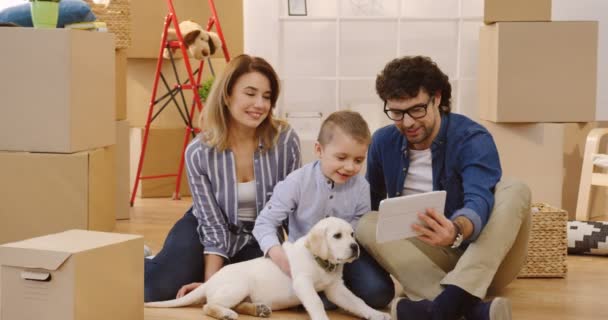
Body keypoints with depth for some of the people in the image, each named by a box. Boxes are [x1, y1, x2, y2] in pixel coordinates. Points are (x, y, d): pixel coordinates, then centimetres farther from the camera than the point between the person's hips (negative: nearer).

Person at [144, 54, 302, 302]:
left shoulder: (286, 141, -21)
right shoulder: (198, 152, -21)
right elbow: (213, 226, -17)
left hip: (261, 239, 1)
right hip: (205, 230, -1)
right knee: (159, 290, -24)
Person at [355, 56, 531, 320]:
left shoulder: (472, 139, -15)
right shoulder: (383, 142, 0)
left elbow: (480, 201, -33)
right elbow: (371, 200, 14)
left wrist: (456, 232, -55)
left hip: (486, 258, -3)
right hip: (430, 257, 3)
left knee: (515, 191, -28)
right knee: (367, 223, -21)